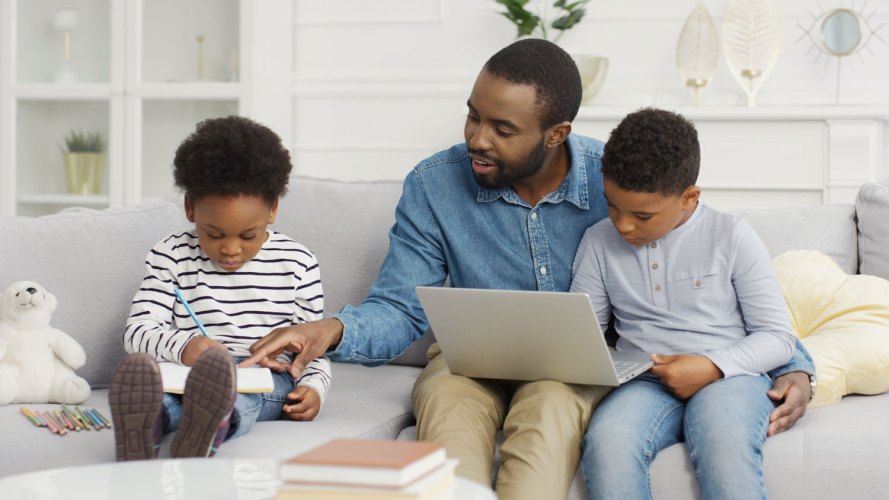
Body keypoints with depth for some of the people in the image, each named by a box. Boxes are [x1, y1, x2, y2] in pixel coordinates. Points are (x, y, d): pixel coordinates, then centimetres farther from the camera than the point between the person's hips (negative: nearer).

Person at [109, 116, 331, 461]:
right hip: (185, 376, 1)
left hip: (267, 383, -1)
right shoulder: (170, 256, 8)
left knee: (234, 388, -38)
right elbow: (138, 331, 0)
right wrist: (182, 346, -23)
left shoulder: (297, 263, 9)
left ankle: (210, 429, -72)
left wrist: (313, 387, -8)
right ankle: (143, 428, -68)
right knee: (146, 374, -35)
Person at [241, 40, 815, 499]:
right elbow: (400, 307, -4)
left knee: (549, 404, -36)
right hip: (472, 359, 1)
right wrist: (336, 329, -26)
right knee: (447, 399, -34)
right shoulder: (434, 185, -6)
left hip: (582, 364, -1)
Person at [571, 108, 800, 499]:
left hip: (728, 376, -2)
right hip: (643, 380, 2)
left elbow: (778, 336, 3)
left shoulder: (731, 236, 2)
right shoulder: (599, 242, 11)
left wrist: (712, 367, -14)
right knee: (607, 440, -34)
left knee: (724, 444, -38)